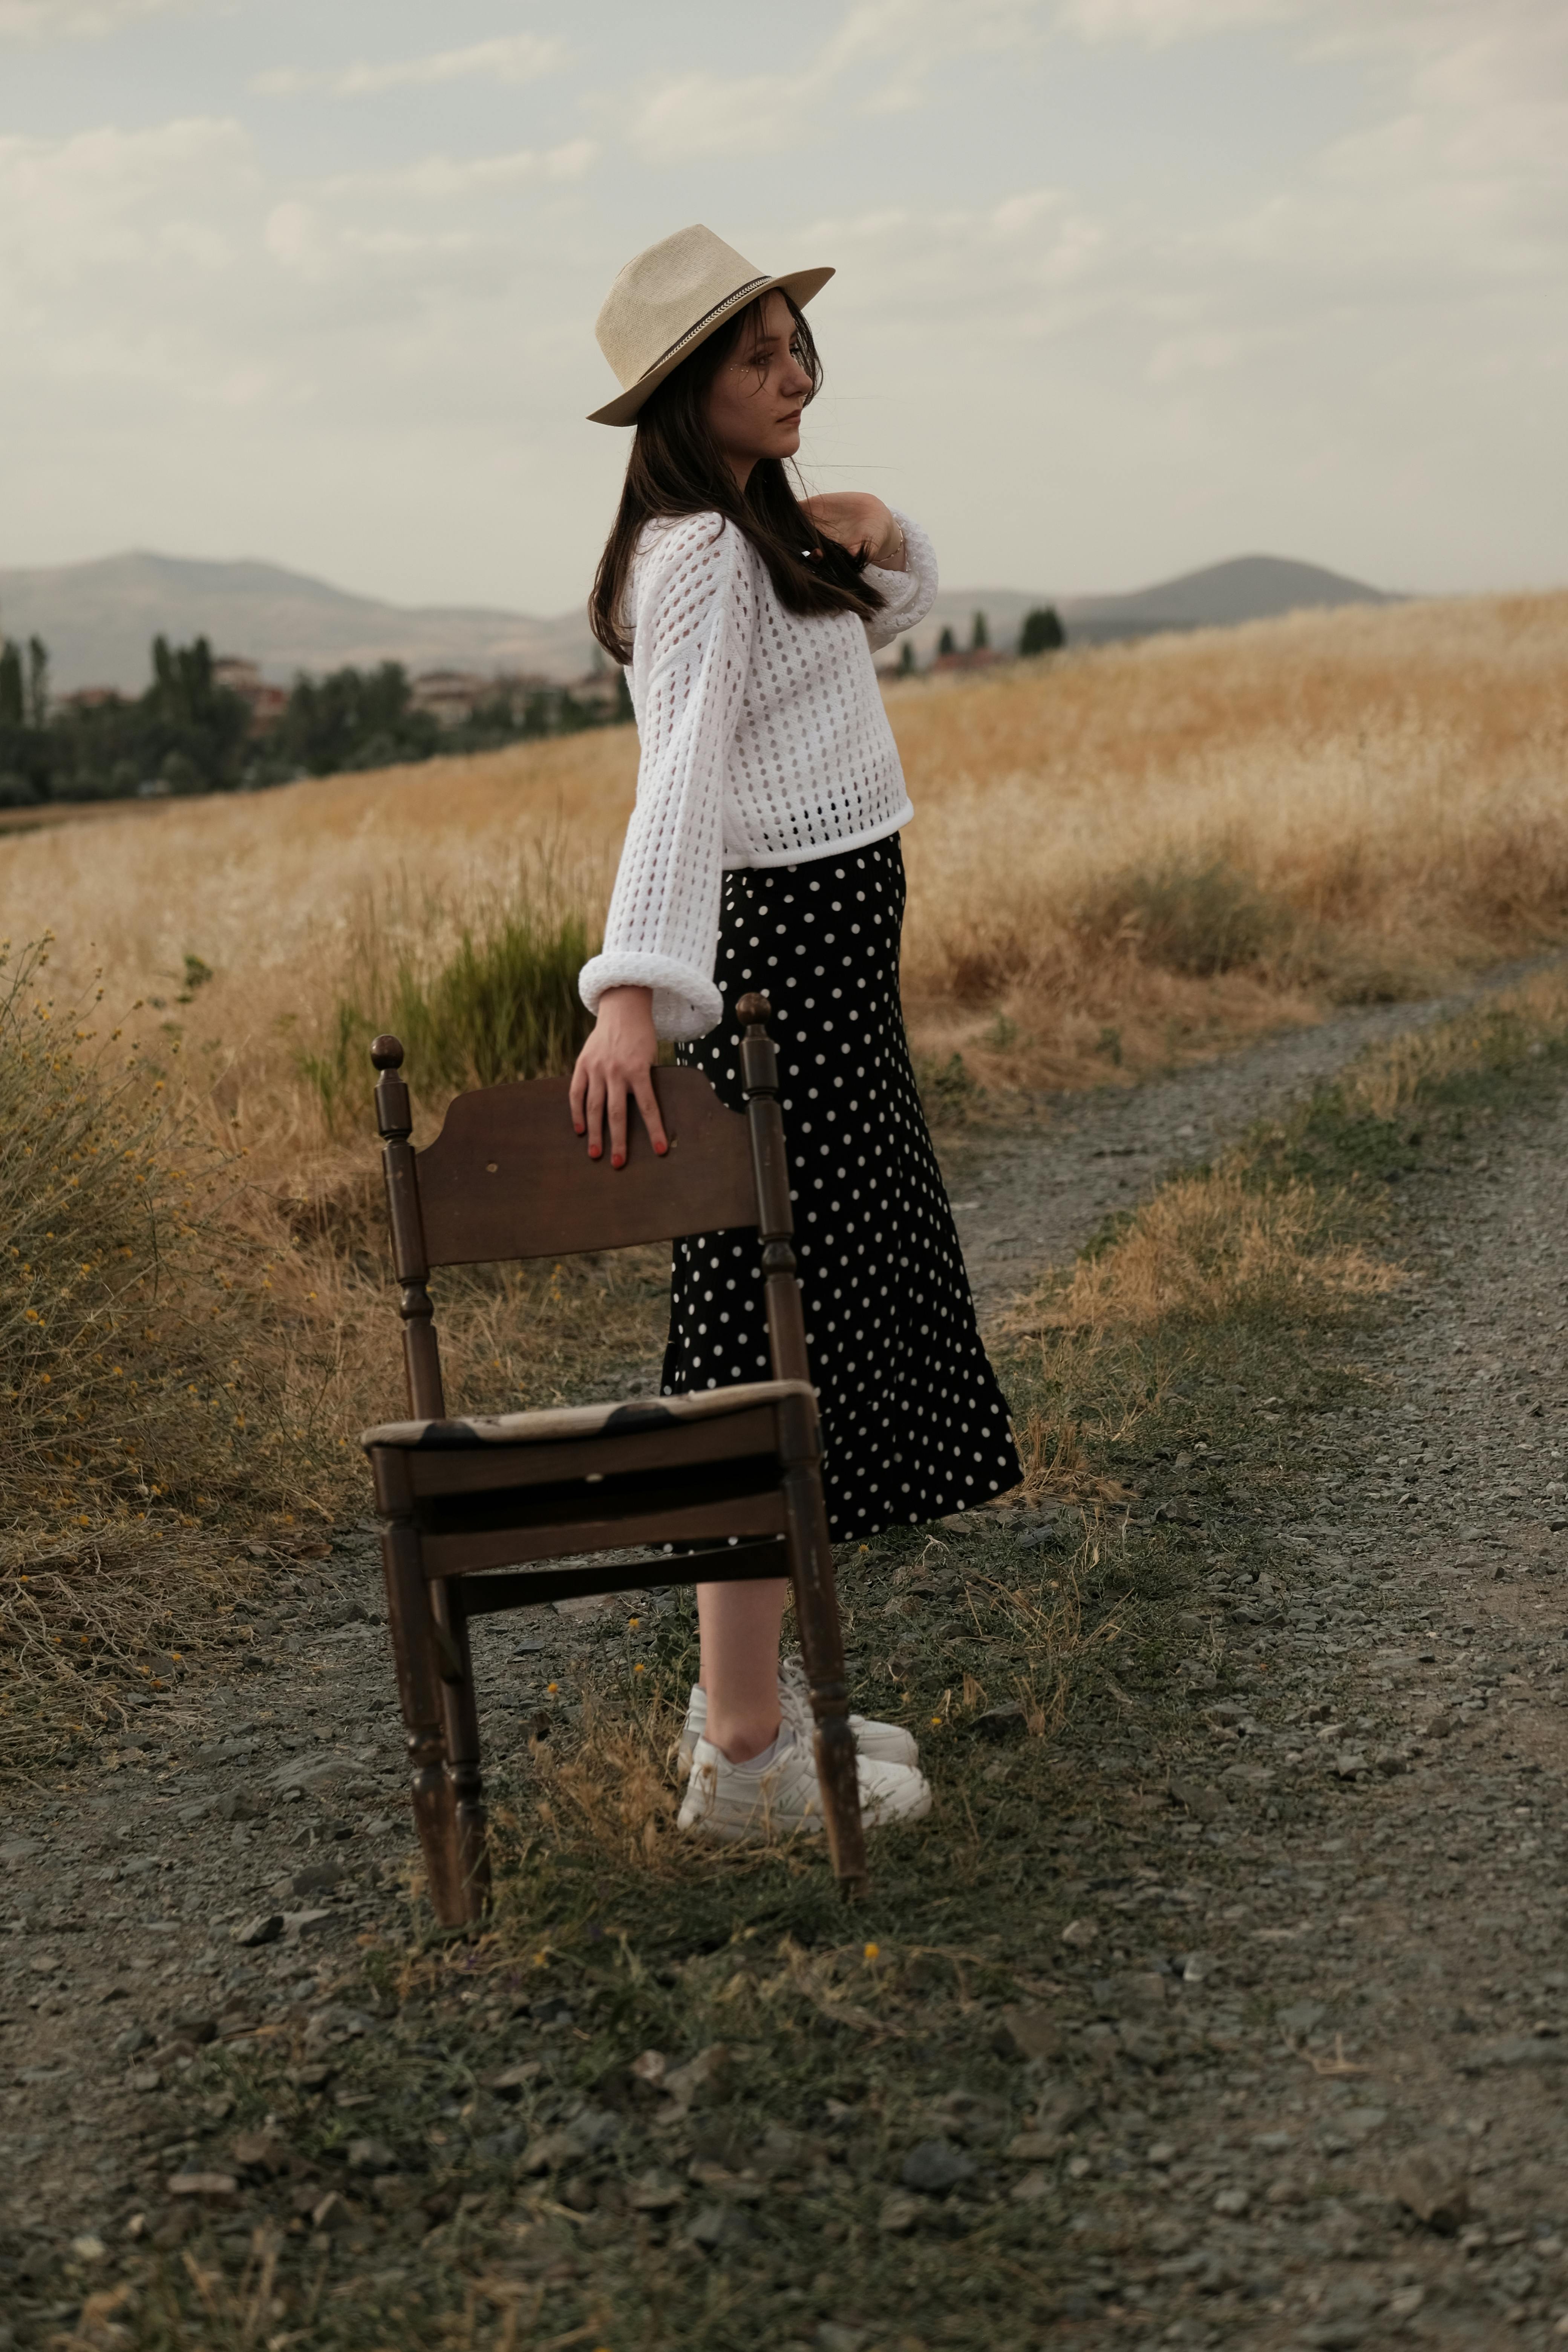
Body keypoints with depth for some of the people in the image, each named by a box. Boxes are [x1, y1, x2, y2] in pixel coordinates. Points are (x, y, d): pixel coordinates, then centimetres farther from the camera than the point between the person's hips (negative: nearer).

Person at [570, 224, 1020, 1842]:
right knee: (782, 1329, -7)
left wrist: (875, 539, 5)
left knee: (786, 1322, 15)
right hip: (778, 955, -10)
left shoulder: (755, 528, 14)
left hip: (825, 947, 10)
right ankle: (744, 1752, -1)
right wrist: (631, 993, -43)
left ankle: (748, 1692, 26)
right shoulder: (701, 553, -17)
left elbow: (893, 619, 29)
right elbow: (677, 776, -30)